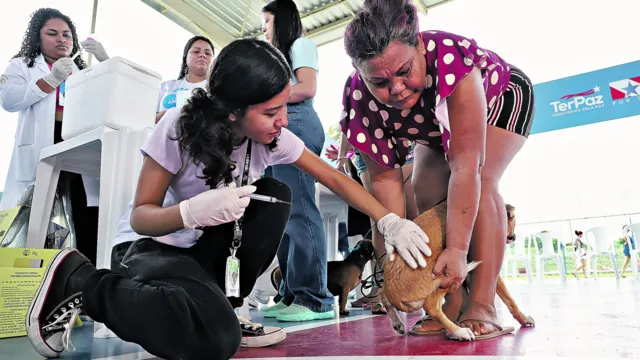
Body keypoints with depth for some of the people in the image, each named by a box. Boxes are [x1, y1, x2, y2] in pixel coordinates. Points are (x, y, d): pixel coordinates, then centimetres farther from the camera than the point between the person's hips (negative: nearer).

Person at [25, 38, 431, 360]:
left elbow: (335, 178, -5)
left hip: (207, 247, 5)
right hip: (151, 246, -5)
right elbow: (139, 215, -17)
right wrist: (192, 211, -38)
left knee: (276, 195, -19)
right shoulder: (180, 127, -24)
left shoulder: (273, 137, -12)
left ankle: (221, 306, -6)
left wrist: (390, 221, -12)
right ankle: (79, 279, -9)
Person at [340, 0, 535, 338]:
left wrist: (457, 249, -46)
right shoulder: (360, 97, -30)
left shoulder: (450, 59, -44)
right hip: (440, 123, 4)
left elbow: (465, 168, -45)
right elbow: (385, 179, -27)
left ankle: (482, 306, -21)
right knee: (425, 194, -12)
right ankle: (451, 305, -5)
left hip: (501, 95, -4)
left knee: (480, 181, -27)